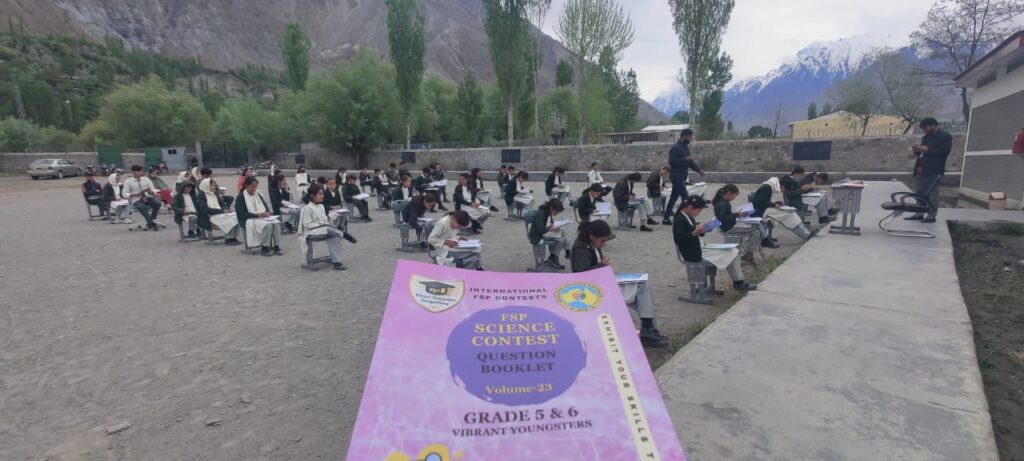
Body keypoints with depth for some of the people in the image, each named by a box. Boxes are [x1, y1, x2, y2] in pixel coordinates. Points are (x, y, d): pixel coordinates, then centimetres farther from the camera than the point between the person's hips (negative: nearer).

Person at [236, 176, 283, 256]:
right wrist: (258, 214, -22)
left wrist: (267, 212, -9)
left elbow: (266, 207, 16)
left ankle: (276, 247, -27)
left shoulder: (258, 195, 18)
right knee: (268, 225, -34)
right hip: (249, 221, -5)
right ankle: (264, 248, -25)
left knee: (277, 223, -26)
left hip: (262, 218, 6)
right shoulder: (240, 197, -1)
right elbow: (243, 214, -11)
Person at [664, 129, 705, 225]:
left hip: (682, 177, 9)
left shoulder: (685, 147, 15)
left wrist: (699, 170, 5)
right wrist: (685, 159, -24)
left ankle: (666, 218, 17)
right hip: (677, 176, -9)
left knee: (674, 197, 11)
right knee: (686, 198, -10)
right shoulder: (675, 147, -13)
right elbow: (672, 161, -21)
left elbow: (690, 161, 18)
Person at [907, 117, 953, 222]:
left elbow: (945, 151, -15)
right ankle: (919, 213, 14)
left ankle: (931, 215, -3)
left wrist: (928, 149, -19)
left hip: (935, 171, -8)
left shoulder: (945, 136, -4)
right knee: (920, 192, 8)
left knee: (932, 194, -7)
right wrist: (917, 150, 5)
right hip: (924, 169, 8)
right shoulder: (926, 137, 19)